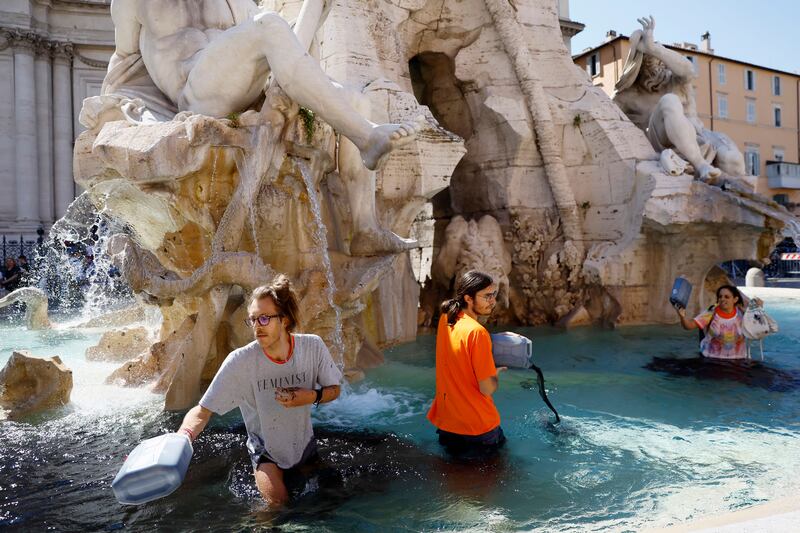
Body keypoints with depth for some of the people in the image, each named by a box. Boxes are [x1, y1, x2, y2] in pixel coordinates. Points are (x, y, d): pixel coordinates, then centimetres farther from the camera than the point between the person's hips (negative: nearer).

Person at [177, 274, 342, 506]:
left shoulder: (313, 347, -23)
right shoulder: (239, 361, -30)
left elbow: (333, 389, -9)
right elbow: (203, 411, -28)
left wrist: (312, 396, -30)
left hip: (304, 443, 3)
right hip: (265, 449, -2)